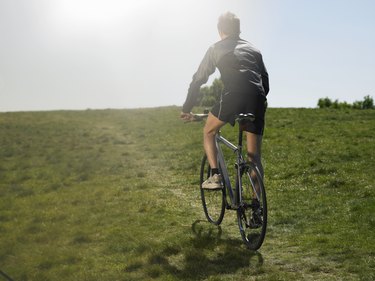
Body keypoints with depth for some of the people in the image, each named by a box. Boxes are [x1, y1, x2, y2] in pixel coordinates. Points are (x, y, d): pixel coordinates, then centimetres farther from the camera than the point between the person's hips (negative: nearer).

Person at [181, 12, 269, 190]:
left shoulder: (216, 49, 19)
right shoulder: (253, 49, 29)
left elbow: (198, 80, 19)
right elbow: (265, 79, 28)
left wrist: (186, 109, 27)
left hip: (233, 96, -3)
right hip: (257, 100, 3)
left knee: (208, 132, 22)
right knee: (254, 155, 9)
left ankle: (215, 176, 7)